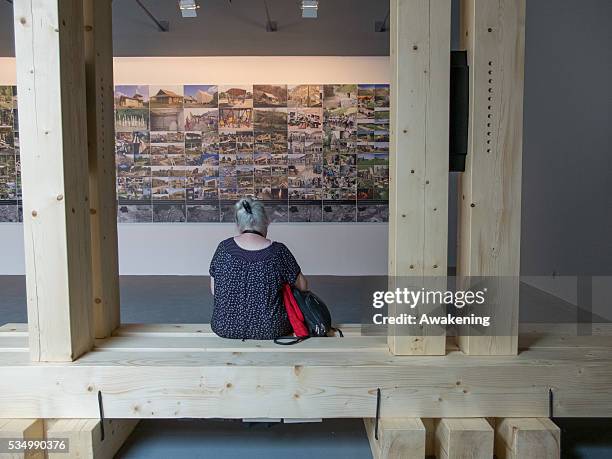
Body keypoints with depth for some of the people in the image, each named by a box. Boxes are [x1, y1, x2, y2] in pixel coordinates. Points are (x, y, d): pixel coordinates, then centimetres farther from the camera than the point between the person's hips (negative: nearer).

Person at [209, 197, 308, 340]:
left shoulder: (224, 247, -7)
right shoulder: (279, 251, -12)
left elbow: (214, 291, 1)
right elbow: (302, 286, -1)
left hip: (225, 328, 3)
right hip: (270, 330, -2)